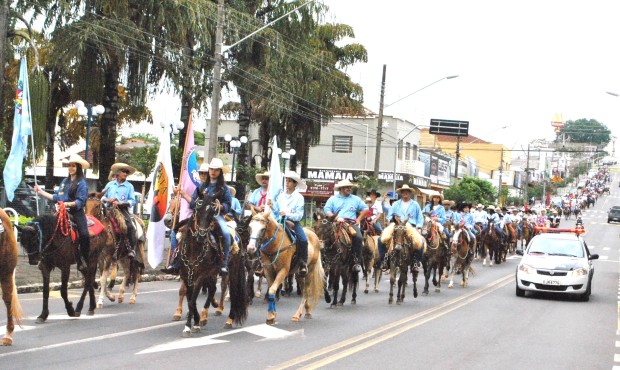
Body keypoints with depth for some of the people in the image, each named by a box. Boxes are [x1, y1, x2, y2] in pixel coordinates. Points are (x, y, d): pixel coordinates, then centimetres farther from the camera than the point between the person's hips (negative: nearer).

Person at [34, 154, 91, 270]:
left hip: (76, 213, -6)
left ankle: (83, 260, -13)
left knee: (84, 235, -25)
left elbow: (80, 201, -11)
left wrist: (68, 204, -25)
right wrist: (41, 191, 19)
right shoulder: (65, 181, 16)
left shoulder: (81, 183, -3)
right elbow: (56, 197, 19)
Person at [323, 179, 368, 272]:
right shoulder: (333, 199, 17)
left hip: (351, 223, 1)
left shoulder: (355, 199, 21)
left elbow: (365, 209, 21)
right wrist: (335, 218, -11)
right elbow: (327, 210, 5)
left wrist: (359, 219, 7)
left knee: (358, 237, -29)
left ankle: (357, 261, -22)